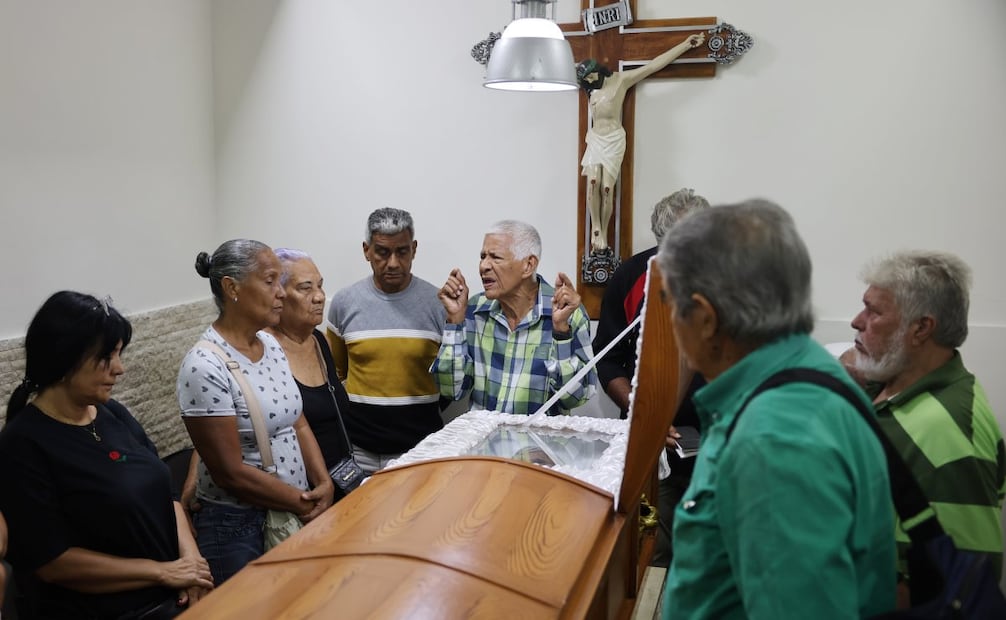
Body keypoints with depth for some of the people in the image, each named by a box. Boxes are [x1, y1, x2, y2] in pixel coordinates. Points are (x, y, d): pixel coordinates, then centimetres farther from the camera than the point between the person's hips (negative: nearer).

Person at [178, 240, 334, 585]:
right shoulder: (205, 366, -22)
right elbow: (231, 473, -21)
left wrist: (324, 484, -8)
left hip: (294, 514, 7)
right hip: (237, 527, -7)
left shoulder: (271, 344, 3)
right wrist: (304, 504, -14)